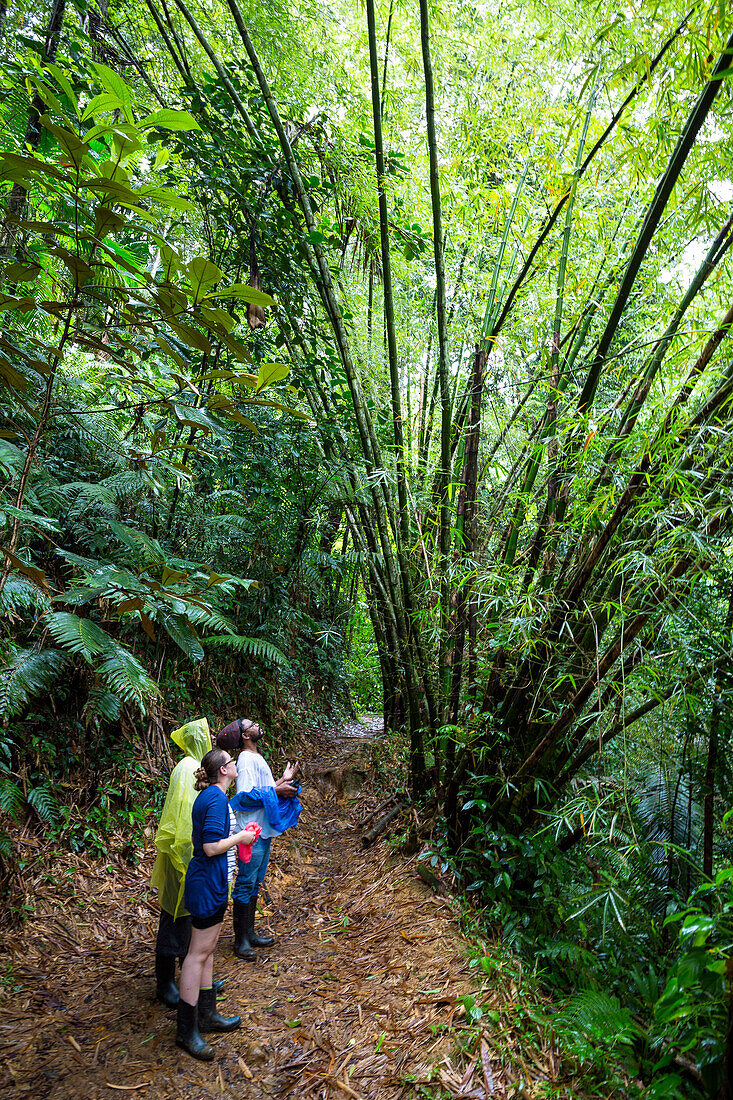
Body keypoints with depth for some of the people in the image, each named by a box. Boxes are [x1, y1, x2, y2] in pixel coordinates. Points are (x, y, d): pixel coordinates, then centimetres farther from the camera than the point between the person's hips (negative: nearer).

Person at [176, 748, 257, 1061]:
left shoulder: (209, 797, 10)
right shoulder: (216, 799, -22)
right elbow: (211, 847, -27)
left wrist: (236, 834, 13)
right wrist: (240, 837, -14)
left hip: (212, 882, 10)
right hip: (208, 883, -10)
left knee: (207, 949, 18)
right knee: (199, 952, -1)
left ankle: (206, 1014, 30)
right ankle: (187, 1029, 9)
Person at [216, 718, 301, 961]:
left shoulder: (257, 758, 16)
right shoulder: (247, 759, -15)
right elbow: (245, 795, -23)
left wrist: (284, 780, 15)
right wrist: (276, 790, -20)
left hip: (262, 832, 10)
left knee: (254, 884, 16)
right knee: (245, 884, -2)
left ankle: (249, 933, 27)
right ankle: (241, 940, 7)